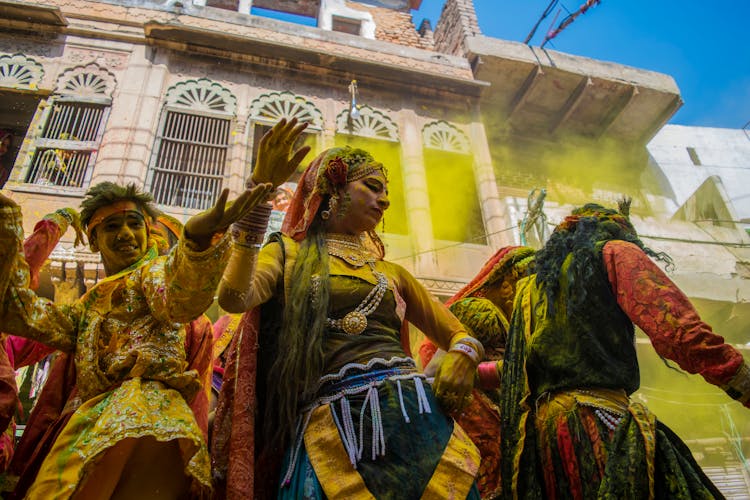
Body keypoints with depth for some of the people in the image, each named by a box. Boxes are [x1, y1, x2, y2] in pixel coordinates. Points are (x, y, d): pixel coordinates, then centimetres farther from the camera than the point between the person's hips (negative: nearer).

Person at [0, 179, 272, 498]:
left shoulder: (153, 270, 9)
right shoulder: (92, 302, 30)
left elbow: (177, 300, -16)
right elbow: (29, 315, 17)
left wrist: (197, 239, -39)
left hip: (144, 410, -6)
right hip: (90, 419, 6)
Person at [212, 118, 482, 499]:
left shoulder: (392, 273, 19)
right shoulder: (289, 253, 10)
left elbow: (457, 333, 22)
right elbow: (233, 297, -11)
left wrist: (463, 355, -4)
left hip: (409, 410, 4)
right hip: (331, 429, -3)